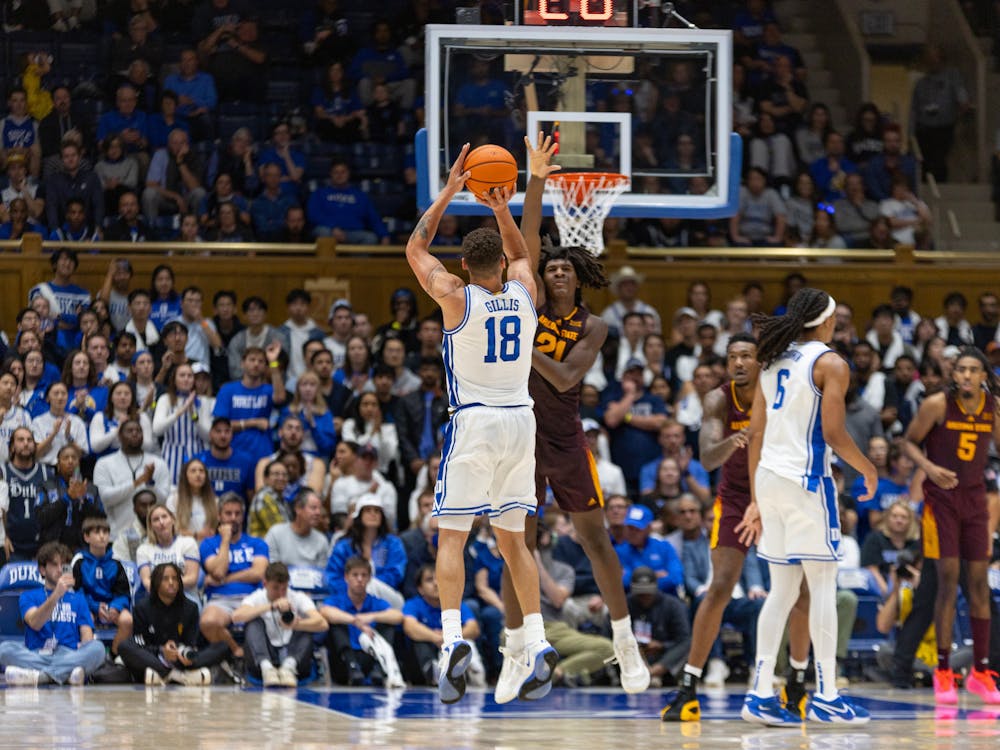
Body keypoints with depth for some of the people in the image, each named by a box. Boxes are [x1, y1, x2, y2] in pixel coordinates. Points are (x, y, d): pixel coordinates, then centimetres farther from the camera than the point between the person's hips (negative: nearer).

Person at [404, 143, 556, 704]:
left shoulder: (456, 297, -8)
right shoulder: (525, 292, 1)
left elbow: (416, 249, 7)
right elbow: (520, 252, 25)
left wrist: (450, 192, 8)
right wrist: (503, 210, 13)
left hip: (473, 422, -4)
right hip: (520, 420, 4)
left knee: (452, 535, -3)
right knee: (512, 538, 11)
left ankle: (453, 638, -21)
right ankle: (538, 644, 1)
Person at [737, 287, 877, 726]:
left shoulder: (772, 362, 14)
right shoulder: (830, 364, -7)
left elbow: (756, 434, 14)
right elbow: (833, 434, -14)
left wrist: (756, 500, 18)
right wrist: (868, 470, 3)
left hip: (769, 477, 7)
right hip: (807, 480, -7)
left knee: (782, 590, 11)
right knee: (823, 586, -1)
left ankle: (761, 694, 7)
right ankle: (826, 697, -1)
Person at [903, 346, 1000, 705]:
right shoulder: (937, 405, -13)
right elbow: (910, 442, -3)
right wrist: (929, 468, -21)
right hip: (941, 496, -4)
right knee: (948, 580, -8)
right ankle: (943, 672, 1)